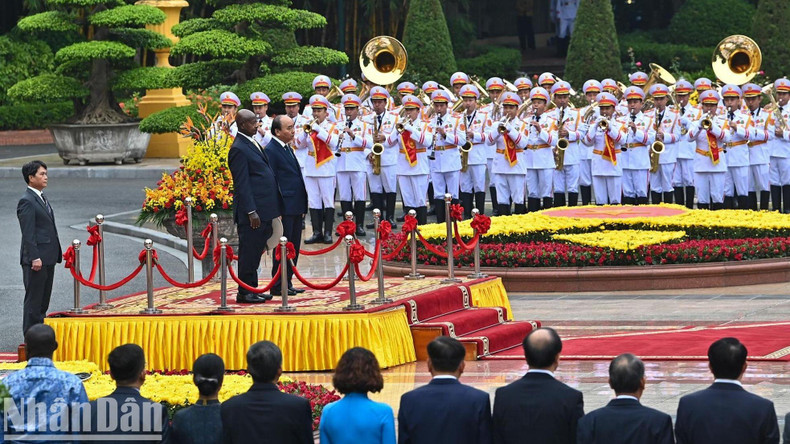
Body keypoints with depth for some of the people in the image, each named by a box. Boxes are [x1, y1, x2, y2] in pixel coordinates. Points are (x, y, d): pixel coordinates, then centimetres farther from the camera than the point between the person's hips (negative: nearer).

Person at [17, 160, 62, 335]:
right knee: (34, 299, -4)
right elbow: (28, 233, -19)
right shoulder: (27, 201, -14)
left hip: (48, 258, 10)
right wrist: (34, 258, -23)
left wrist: (56, 254, 19)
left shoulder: (41, 198, 16)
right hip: (36, 259, -10)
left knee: (44, 300, 14)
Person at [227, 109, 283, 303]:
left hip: (263, 210, 10)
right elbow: (242, 184, -17)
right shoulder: (239, 149, -15)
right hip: (253, 211, -10)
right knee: (248, 252, -4)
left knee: (256, 251, 14)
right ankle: (244, 293, 1)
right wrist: (251, 212, -20)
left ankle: (252, 289, 21)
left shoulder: (253, 144, 16)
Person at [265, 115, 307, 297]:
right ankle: (278, 287, 1)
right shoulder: (271, 150, -12)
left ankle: (287, 283, 17)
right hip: (285, 208, -9)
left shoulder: (288, 148, 17)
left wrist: (302, 206, 19)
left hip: (295, 208, 9)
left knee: (293, 247, 11)